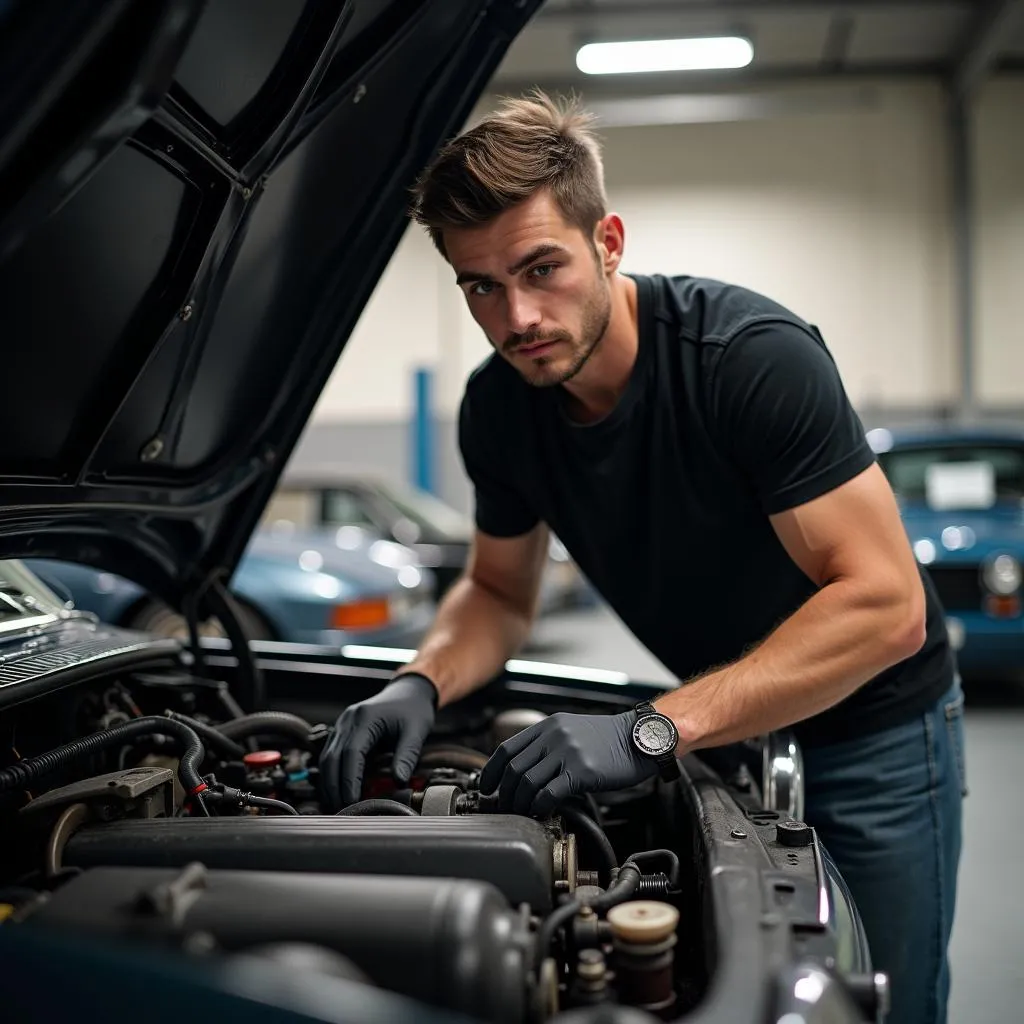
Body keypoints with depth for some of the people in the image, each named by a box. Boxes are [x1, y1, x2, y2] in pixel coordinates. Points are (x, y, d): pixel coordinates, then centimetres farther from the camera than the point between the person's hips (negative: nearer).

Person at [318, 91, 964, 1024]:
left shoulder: (754, 355, -30)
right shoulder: (497, 407, -11)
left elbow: (886, 604, -32)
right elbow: (499, 593, 3)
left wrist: (655, 730, -37)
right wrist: (422, 684, -19)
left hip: (872, 725, -4)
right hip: (722, 725, 5)